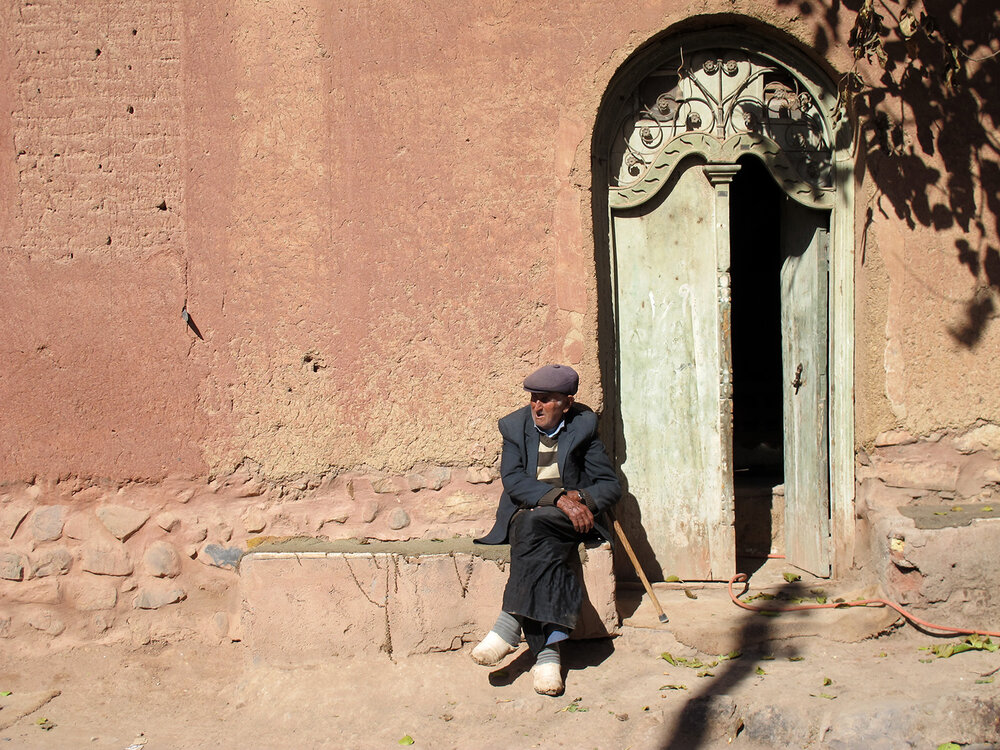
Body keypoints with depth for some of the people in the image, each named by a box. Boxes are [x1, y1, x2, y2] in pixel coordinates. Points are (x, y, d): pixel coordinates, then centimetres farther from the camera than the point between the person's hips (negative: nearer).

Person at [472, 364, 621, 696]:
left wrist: (580, 497, -17)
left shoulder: (584, 427, 4)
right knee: (540, 548, -36)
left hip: (569, 518, -1)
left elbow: (611, 485, 5)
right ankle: (547, 650, -40)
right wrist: (558, 497, -24)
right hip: (524, 516, 1)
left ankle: (511, 622, -37)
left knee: (533, 524, -36)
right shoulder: (514, 425, 6)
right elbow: (513, 479, -8)